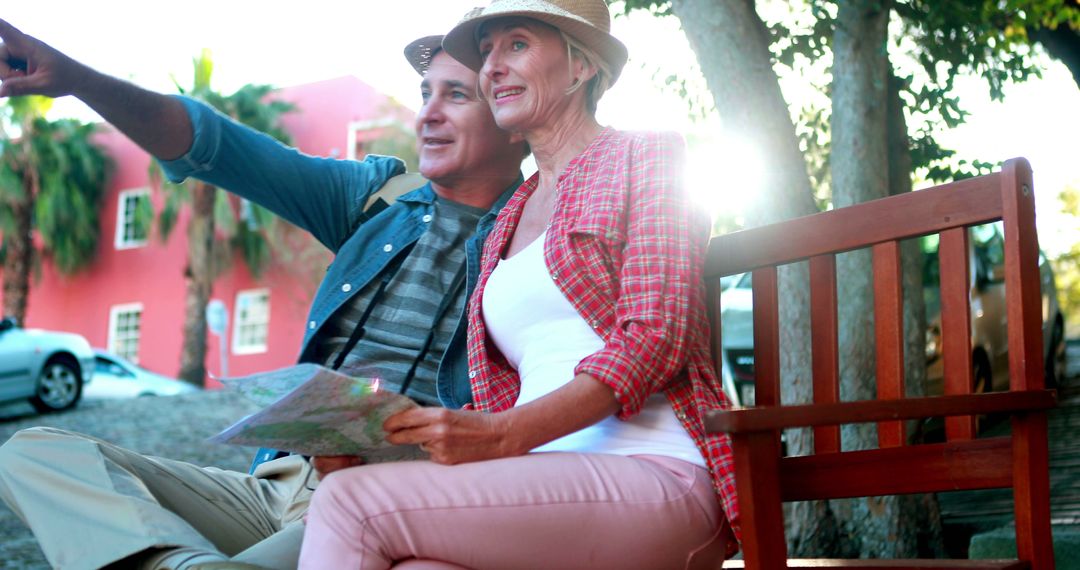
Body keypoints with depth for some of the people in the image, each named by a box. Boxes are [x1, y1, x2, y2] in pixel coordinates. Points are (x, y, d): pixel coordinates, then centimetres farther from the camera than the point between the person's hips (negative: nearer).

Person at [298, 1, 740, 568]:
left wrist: (504, 433, -18)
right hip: (544, 488, 5)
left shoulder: (644, 155, 7)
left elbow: (653, 337, -7)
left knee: (351, 501, -24)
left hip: (653, 472, -5)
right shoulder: (506, 223, 26)